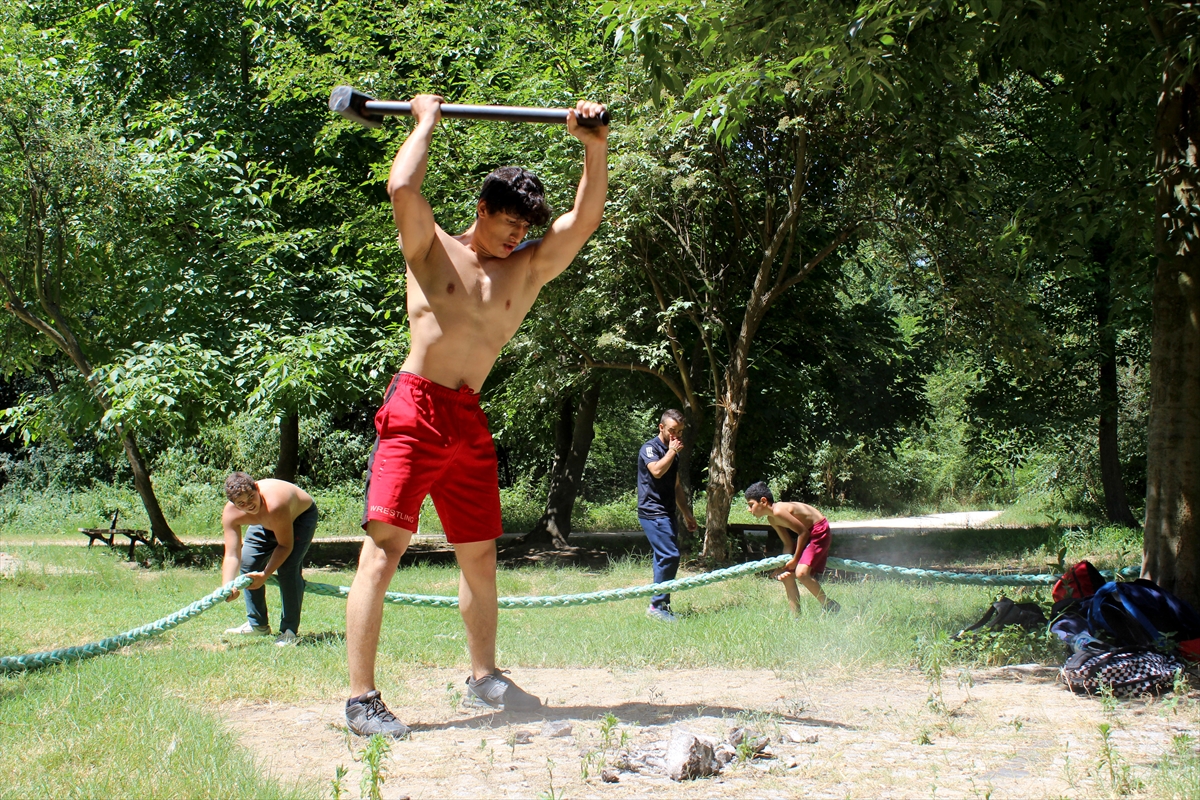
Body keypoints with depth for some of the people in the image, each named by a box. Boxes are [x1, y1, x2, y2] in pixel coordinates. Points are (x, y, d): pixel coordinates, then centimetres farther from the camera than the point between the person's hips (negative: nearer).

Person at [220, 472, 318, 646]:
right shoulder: (230, 514, -28)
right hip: (267, 524, 6)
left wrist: (265, 575, -36)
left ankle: (290, 630, -10)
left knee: (288, 568, -22)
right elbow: (232, 555, -28)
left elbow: (285, 545, -31)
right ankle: (257, 624, 20)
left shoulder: (275, 505, -45)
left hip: (301, 515, -6)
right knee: (247, 562, 2)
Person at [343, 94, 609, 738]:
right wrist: (425, 123, -1)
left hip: (469, 420, 6)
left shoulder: (529, 269, 15)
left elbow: (585, 221, 6)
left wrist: (595, 148, -2)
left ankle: (482, 676, 28)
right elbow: (402, 188, -14)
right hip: (414, 409, -6)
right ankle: (360, 698, -15)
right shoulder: (431, 248, 4)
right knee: (384, 544, -13)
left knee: (480, 553, 12)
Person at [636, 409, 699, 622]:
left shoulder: (673, 452, 20)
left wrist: (687, 514, 25)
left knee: (665, 558, 9)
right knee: (670, 556, -17)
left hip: (666, 513, 9)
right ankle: (657, 605, -13)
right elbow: (657, 470, -27)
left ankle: (662, 605, 13)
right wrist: (672, 451, -14)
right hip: (652, 512, -9)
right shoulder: (649, 448, -7)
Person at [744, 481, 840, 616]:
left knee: (801, 573, -25)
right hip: (807, 533, 10)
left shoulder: (778, 511, -26)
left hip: (819, 531, -10)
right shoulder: (772, 519, 3)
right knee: (786, 575, 8)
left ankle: (829, 606, -6)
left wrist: (795, 560, -15)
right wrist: (784, 565, -9)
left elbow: (803, 532, -22)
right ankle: (796, 617, 15)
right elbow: (788, 543, 6)